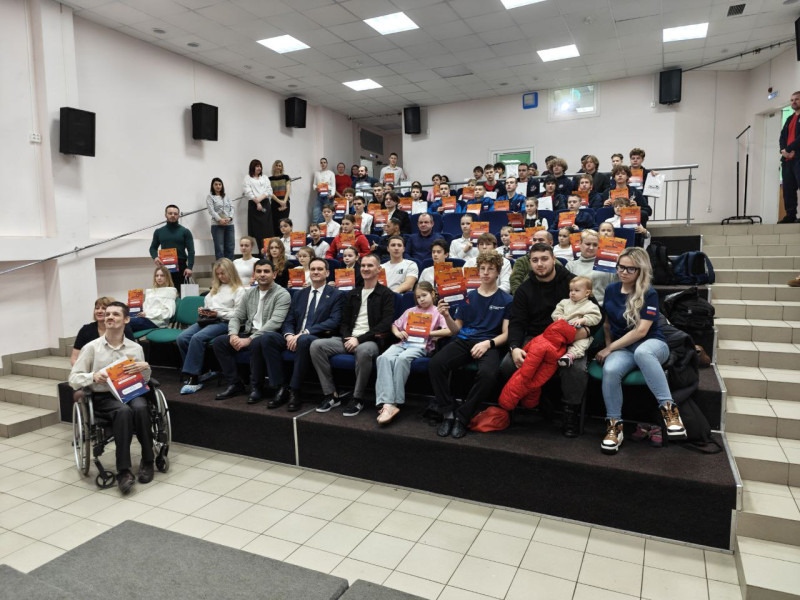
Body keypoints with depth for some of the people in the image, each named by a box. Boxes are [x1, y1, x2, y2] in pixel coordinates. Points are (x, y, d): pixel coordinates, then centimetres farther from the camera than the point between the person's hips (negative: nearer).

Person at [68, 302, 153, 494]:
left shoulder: (135, 348, 9)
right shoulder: (91, 348, 4)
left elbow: (145, 380, 13)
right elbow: (73, 378, 3)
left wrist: (145, 368, -10)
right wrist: (93, 376, -17)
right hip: (102, 397, -2)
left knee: (140, 408, -35)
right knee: (123, 410, -36)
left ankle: (147, 461, -18)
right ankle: (123, 471, -33)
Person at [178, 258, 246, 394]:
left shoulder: (239, 290, 4)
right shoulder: (215, 288, 28)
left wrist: (218, 313, -15)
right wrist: (202, 311, 5)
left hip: (224, 322, -7)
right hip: (207, 320, 7)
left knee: (197, 338, -32)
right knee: (181, 338, -19)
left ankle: (193, 379, -26)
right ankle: (192, 374, -14)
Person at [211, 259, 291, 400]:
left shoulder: (282, 294, -8)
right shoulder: (249, 293, 13)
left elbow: (275, 322, -20)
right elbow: (236, 317, 13)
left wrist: (250, 339, -25)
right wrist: (233, 335, -10)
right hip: (248, 334, 7)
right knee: (218, 341, -9)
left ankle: (256, 387, -17)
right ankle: (234, 385, -3)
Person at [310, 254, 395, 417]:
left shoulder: (386, 294, 4)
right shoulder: (352, 294, 21)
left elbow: (385, 324, -8)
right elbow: (344, 322, 19)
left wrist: (359, 339, -15)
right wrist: (348, 338, -5)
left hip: (372, 340, -5)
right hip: (349, 338, 5)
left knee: (363, 351, -40)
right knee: (316, 345, -18)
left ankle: (358, 399, -21)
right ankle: (330, 394, -11)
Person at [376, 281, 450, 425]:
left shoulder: (437, 312, 13)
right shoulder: (410, 311, 28)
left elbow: (449, 331, -2)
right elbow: (394, 325, 30)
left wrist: (429, 333, -7)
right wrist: (397, 333, 7)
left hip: (421, 345, -4)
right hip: (403, 342, 4)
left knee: (402, 359, -38)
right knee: (384, 358, -30)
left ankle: (394, 402, -34)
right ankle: (387, 403, -40)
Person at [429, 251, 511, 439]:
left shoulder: (506, 300, 11)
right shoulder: (468, 296, 17)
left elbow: (506, 334, 6)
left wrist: (488, 343, -14)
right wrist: (447, 316, -6)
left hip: (489, 344, -2)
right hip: (464, 341, 2)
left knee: (488, 373, -37)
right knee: (436, 363, -29)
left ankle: (462, 416, -17)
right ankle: (448, 412, -16)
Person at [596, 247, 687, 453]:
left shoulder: (649, 294, -8)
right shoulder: (611, 290, 7)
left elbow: (641, 331, -16)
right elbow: (607, 322, 19)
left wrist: (610, 349, -16)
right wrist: (608, 346, 5)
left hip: (651, 344, -3)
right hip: (622, 348, 3)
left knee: (641, 352, -43)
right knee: (610, 370, -34)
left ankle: (668, 408, -35)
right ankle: (614, 425, -21)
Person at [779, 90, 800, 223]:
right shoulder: (789, 119, 24)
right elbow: (782, 137, 14)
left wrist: (789, 149, -15)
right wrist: (783, 150, -5)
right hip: (787, 159, 7)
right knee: (788, 188, 4)